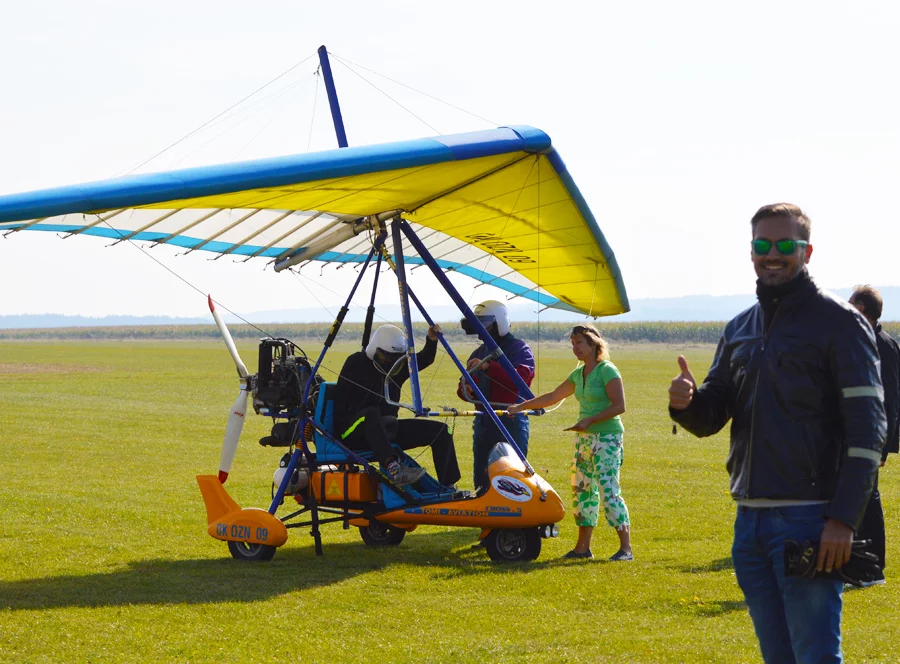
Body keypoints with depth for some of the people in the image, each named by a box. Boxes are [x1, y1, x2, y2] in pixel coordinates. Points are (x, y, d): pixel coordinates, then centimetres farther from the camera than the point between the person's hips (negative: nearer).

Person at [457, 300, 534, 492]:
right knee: (481, 478, 10)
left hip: (511, 420, -8)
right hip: (483, 420, 8)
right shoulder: (478, 353, 21)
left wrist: (488, 367, -26)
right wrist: (465, 389, 0)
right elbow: (466, 386, 25)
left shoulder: (519, 349, -2)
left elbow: (521, 377, -20)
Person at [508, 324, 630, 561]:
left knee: (608, 490, -14)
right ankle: (583, 547, 15)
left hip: (607, 437, -9)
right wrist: (521, 406, 23)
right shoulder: (578, 374, 13)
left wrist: (590, 420, -21)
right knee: (582, 489, 9)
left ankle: (626, 548, -12)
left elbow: (619, 406, -17)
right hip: (584, 437, 9)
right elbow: (553, 397, 23)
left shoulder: (608, 371, -11)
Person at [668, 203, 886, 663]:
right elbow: (710, 419, 16)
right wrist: (686, 403, -9)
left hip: (808, 518, -7)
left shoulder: (838, 322, -5)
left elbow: (866, 426, -11)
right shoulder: (739, 329, 16)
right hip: (750, 517, 7)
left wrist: (843, 519, -19)